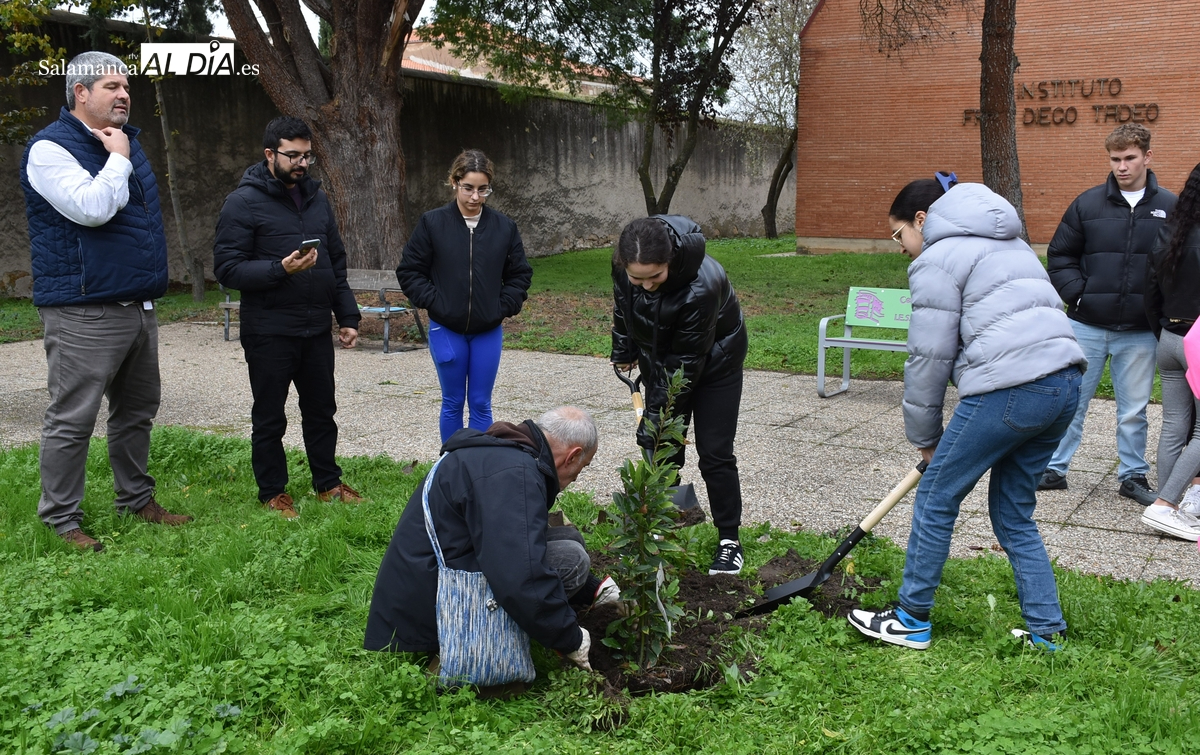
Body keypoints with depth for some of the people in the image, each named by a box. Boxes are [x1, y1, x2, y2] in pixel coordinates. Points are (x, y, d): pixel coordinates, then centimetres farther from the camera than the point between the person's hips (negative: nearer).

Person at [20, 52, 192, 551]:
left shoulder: (126, 143, 17)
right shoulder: (51, 148, -9)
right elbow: (91, 208, -24)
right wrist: (118, 159, -12)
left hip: (138, 305, 9)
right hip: (84, 312, -9)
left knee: (137, 410, 16)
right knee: (72, 419, -3)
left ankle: (136, 499, 29)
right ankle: (61, 520, 7)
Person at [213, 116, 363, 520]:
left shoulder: (316, 196, 11)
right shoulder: (244, 201, -9)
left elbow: (337, 261, 17)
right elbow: (227, 267, -14)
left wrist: (347, 316, 11)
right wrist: (280, 268, -26)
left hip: (316, 328, 6)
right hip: (269, 331, -6)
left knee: (322, 411, 15)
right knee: (270, 418, 7)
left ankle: (328, 483, 30)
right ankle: (273, 492, 22)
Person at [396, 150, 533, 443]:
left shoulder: (504, 226, -1)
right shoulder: (432, 223, -5)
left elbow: (520, 274, 8)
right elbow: (409, 272, 0)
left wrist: (503, 308, -3)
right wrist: (435, 303, -9)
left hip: (488, 331, 1)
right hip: (446, 330, -1)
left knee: (481, 404, 8)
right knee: (453, 402, 9)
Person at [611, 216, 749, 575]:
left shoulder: (702, 285, -40)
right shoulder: (624, 266, -24)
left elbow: (686, 364, -31)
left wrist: (657, 418, -26)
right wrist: (624, 351, 11)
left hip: (714, 361, -5)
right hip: (662, 358, 5)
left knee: (715, 454, -4)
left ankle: (729, 539, 8)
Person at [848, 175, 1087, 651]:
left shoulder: (938, 259, -1)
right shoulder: (1008, 242, 27)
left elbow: (930, 355, -3)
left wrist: (924, 436, 10)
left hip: (1010, 389, -9)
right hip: (1065, 382, 9)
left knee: (936, 498, 6)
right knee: (1014, 514, 18)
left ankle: (912, 620, 16)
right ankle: (1047, 633, 21)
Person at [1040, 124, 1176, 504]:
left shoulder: (1170, 208, 2)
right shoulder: (1088, 203, 1)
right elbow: (1060, 255, 6)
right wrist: (1078, 294, -6)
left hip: (1140, 333, 0)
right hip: (1087, 326, 0)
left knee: (1133, 411, 11)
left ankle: (1134, 476, 25)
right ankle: (1053, 469, 18)